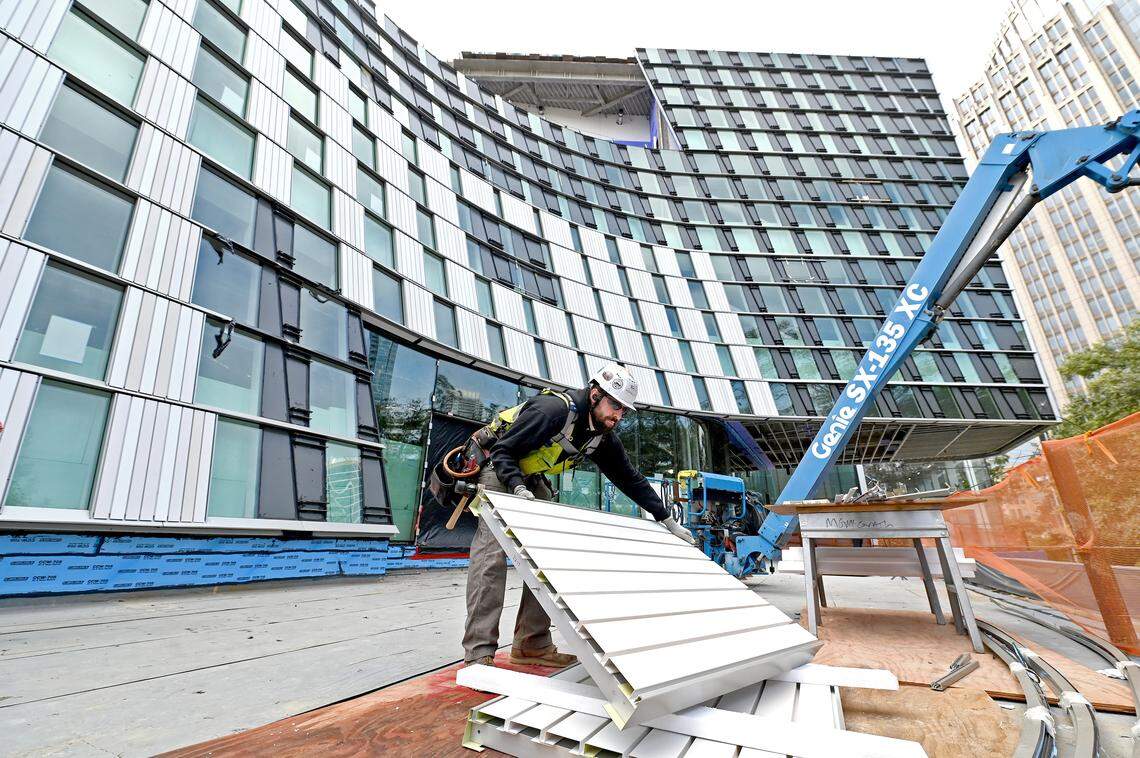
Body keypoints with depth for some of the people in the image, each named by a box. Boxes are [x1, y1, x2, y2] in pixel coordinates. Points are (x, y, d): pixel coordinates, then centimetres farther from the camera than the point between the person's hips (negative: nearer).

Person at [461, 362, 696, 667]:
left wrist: (667, 520, 1)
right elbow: (502, 451, -27)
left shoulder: (603, 436, -7)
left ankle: (532, 645, 8)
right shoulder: (553, 409, -31)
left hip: (533, 481, 7)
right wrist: (518, 487, -42)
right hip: (497, 471, -7)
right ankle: (479, 654, -10)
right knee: (491, 556, -16)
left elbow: (630, 479, 1)